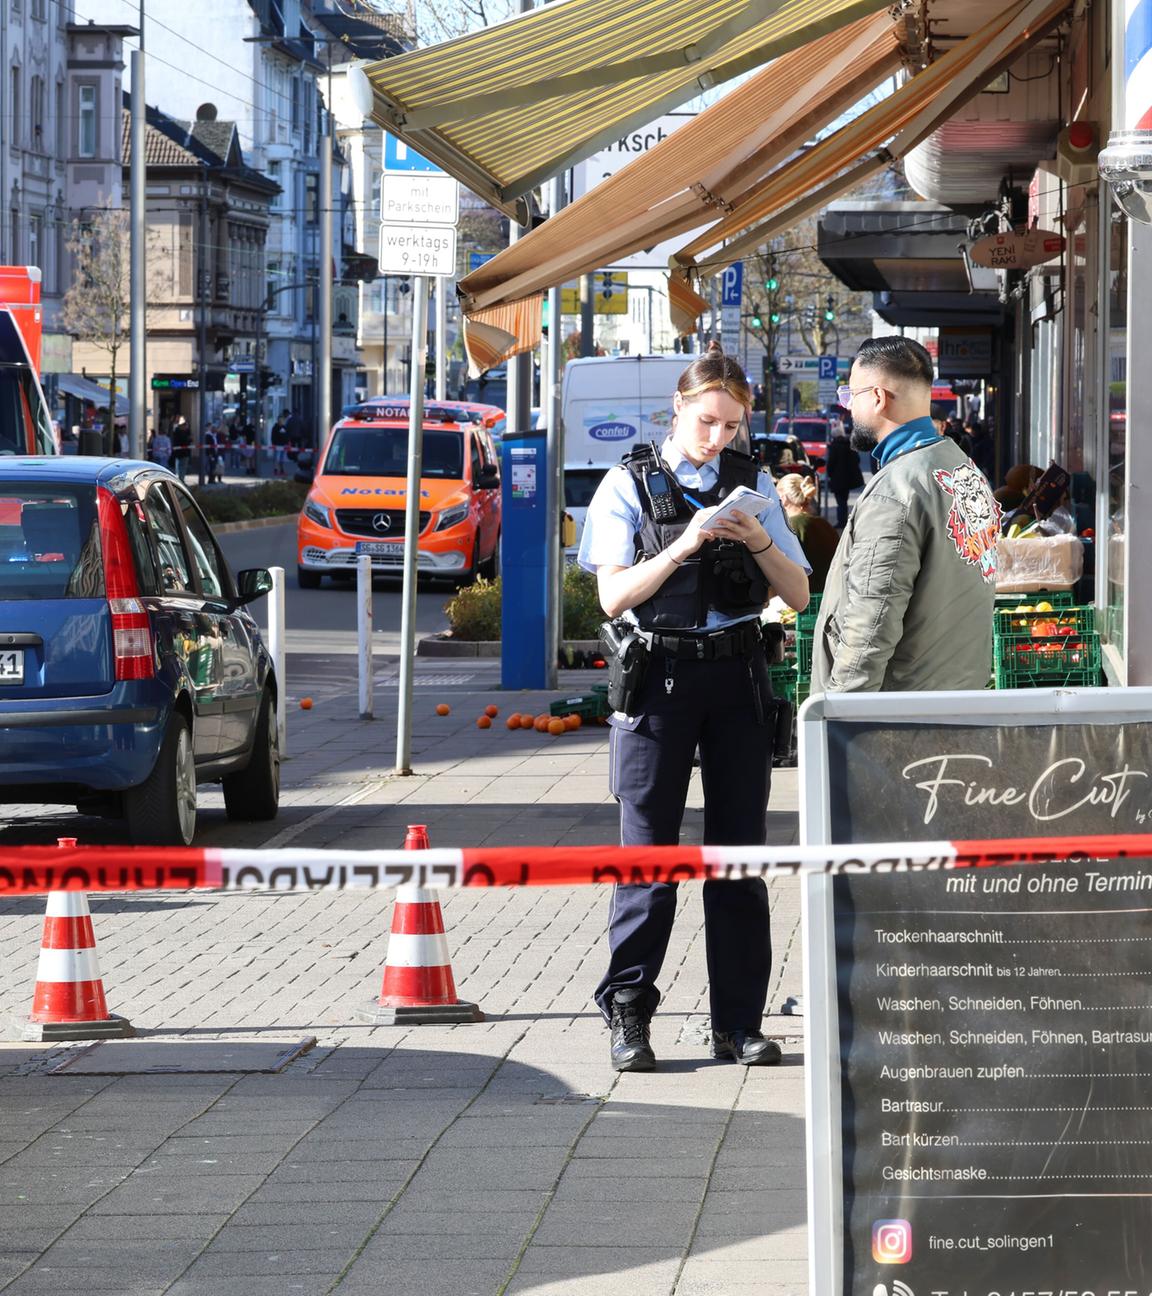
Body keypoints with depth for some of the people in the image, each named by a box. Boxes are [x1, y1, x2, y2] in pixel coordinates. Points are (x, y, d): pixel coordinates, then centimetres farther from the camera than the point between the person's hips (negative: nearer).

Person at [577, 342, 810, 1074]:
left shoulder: (752, 484, 10)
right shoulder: (630, 484, 2)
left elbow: (798, 594, 8)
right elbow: (614, 595, -6)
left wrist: (760, 543, -10)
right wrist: (680, 549, -19)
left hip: (737, 673, 3)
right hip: (658, 674, -3)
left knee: (740, 848, 3)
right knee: (650, 849, -3)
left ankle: (739, 1021, 8)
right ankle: (628, 1017, 3)